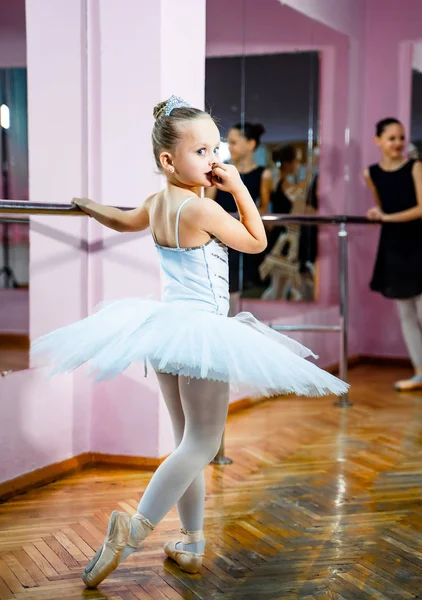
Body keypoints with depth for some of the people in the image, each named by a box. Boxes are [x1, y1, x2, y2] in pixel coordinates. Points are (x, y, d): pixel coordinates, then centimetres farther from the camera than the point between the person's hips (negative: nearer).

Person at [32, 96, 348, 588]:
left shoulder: (156, 203, 6)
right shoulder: (202, 209, -17)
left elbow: (125, 220, 29)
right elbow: (257, 242, -5)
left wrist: (89, 207, 49)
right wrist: (239, 188, -2)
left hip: (168, 322, 9)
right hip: (200, 330, -9)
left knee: (187, 440, 16)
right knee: (202, 442, -3)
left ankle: (192, 544, 22)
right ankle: (134, 529, -12)